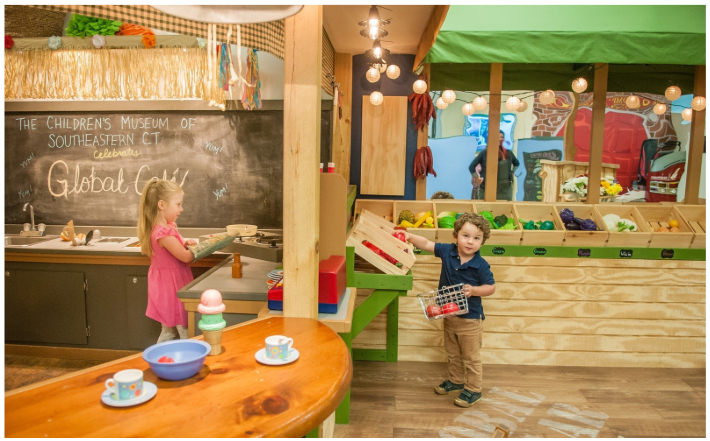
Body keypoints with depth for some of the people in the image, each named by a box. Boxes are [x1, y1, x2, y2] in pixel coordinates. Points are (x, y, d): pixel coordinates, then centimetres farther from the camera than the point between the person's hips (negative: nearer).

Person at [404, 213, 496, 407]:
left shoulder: (481, 265, -20)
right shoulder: (447, 251, -10)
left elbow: (491, 287, -12)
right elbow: (426, 244, -2)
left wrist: (473, 290, -28)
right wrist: (410, 237, -13)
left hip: (470, 319, -5)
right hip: (449, 315, 5)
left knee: (471, 357, 10)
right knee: (453, 353, 24)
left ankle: (473, 389, 27)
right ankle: (456, 380, 44)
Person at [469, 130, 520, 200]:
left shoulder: (508, 153, 11)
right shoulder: (485, 152, -2)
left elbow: (517, 163, 30)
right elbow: (471, 167, -3)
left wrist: (512, 173, 16)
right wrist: (477, 179, -9)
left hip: (505, 188, 4)